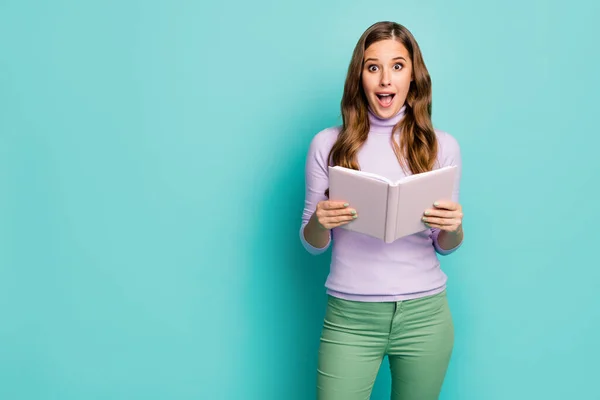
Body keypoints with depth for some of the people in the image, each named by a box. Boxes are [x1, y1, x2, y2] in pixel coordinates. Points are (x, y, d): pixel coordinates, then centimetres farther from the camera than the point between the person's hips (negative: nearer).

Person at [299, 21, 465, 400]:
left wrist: (453, 228, -13)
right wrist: (320, 222, -17)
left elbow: (445, 248, 9)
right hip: (349, 318, -1)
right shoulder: (328, 144, -2)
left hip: (424, 316, 1)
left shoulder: (442, 146, 0)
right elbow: (312, 243, 4)